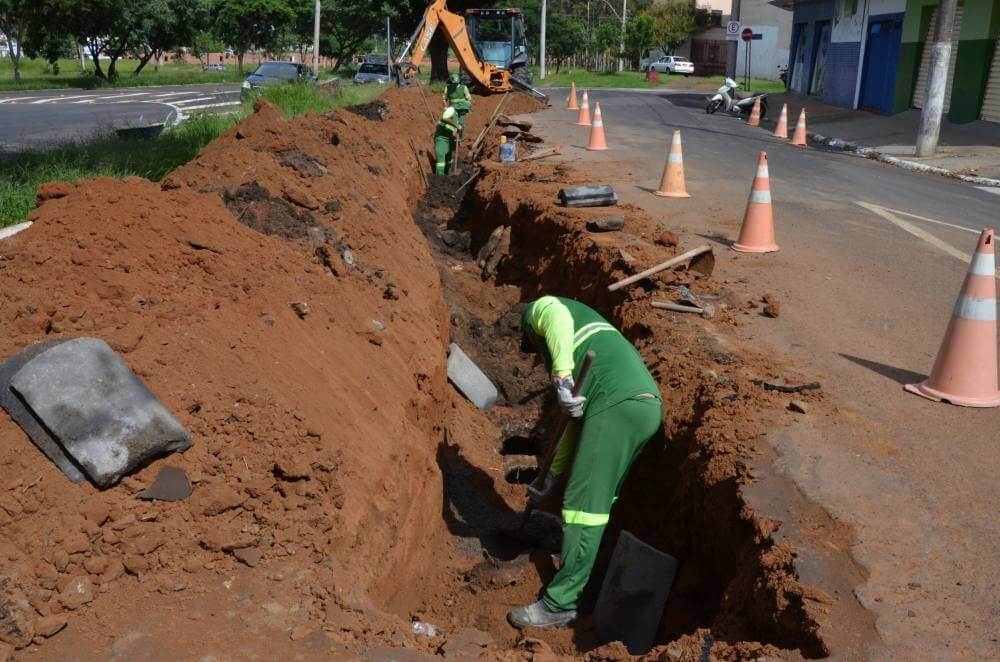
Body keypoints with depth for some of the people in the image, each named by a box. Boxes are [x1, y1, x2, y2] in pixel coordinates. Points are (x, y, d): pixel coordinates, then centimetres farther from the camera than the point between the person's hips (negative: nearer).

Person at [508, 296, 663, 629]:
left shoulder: (540, 309, 17)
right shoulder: (583, 339, 38)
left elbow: (559, 316, -12)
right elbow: (580, 417, 36)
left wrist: (562, 374, -19)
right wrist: (553, 477, 38)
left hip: (618, 403, -9)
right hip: (646, 403, 9)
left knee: (584, 503, -6)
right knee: (600, 497, 21)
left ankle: (560, 604, -1)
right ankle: (586, 574, 34)